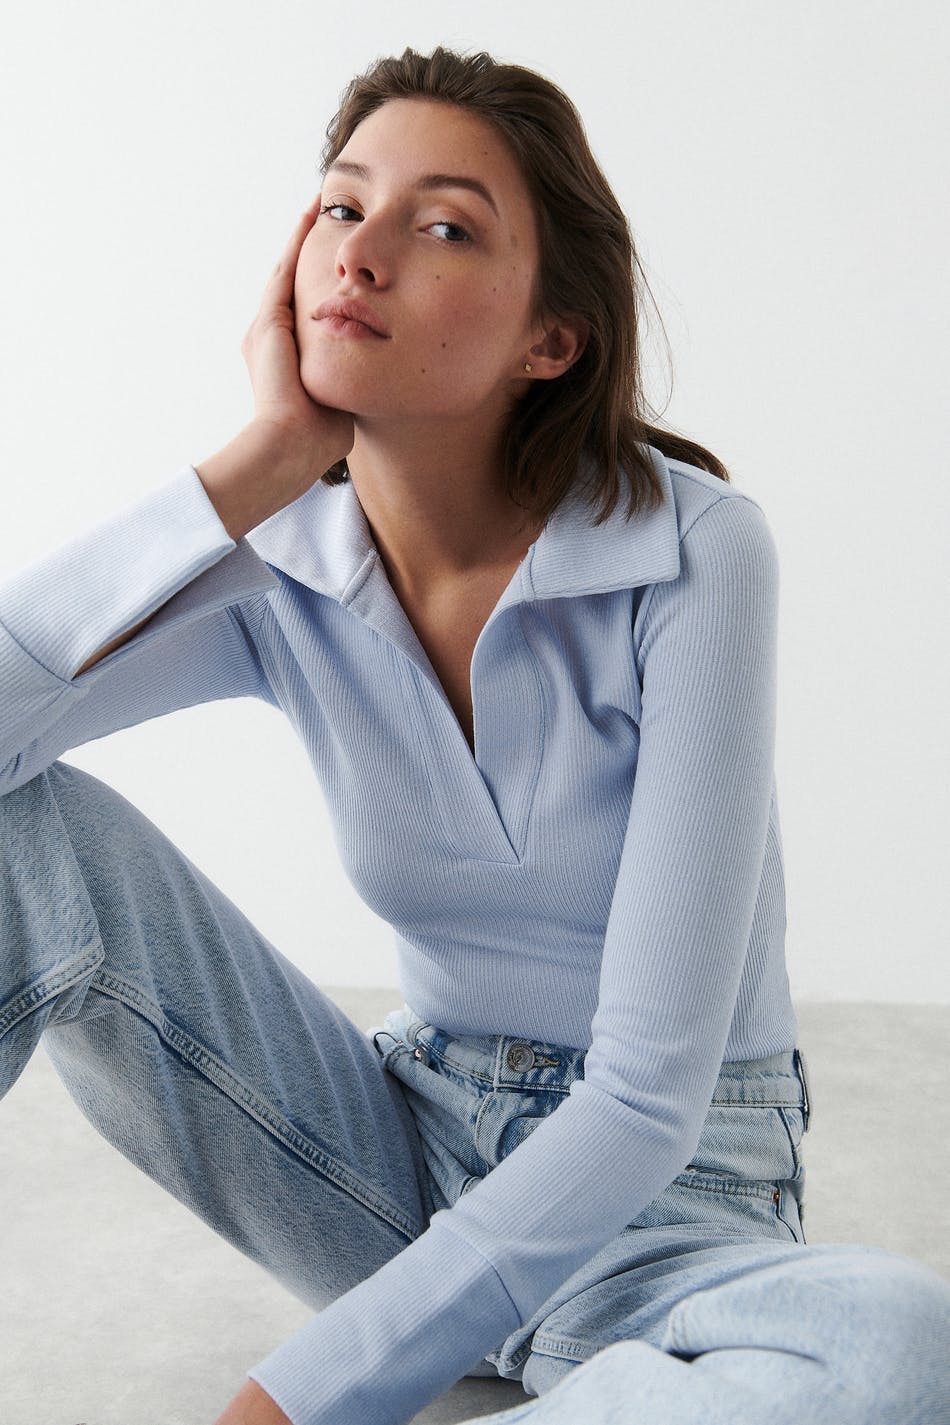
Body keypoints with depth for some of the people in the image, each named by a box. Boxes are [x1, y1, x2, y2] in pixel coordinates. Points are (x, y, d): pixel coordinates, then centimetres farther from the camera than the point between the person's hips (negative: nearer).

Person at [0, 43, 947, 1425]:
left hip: (664, 1200, -2)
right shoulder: (275, 569, -7)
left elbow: (647, 1097, -21)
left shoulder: (695, 557, -19)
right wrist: (262, 460, -23)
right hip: (410, 1150, 3)